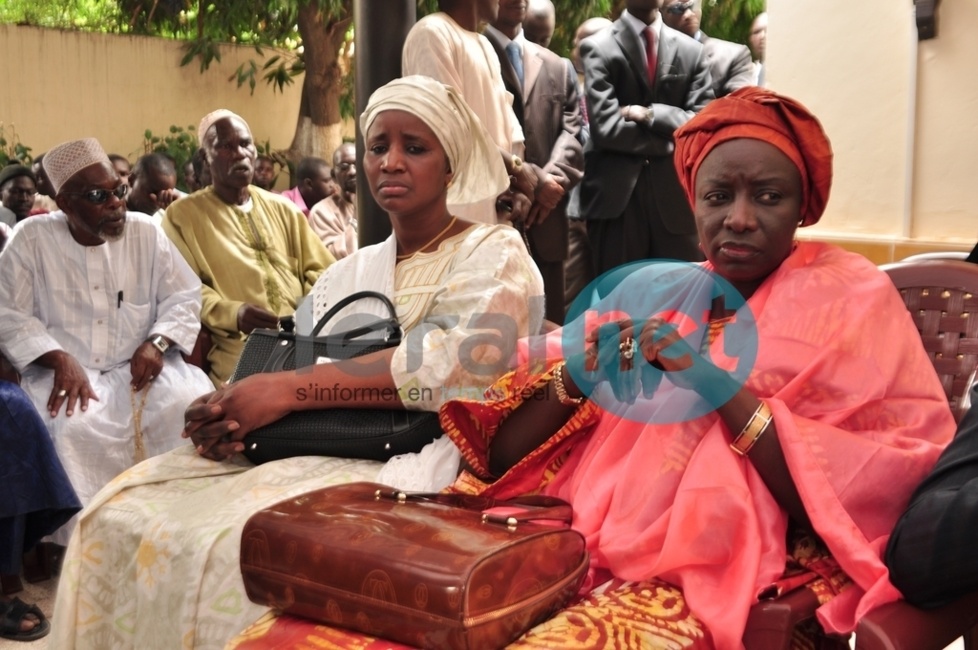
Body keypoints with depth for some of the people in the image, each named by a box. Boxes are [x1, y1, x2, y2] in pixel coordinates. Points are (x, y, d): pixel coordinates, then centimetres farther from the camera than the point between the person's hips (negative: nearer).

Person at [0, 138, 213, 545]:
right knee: (75, 427, -35)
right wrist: (60, 359, -18)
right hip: (66, 371, -1)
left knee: (195, 403, -28)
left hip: (141, 366, 2)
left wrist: (157, 342, -14)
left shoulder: (146, 232, 5)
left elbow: (184, 298, 6)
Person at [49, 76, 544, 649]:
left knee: (245, 546, -31)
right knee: (121, 515, -9)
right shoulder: (348, 273, 20)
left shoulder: (494, 255, 1)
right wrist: (232, 412, -12)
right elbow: (291, 365, 12)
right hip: (313, 449, 7)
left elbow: (459, 361, -18)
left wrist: (290, 389, -20)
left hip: (418, 465, -6)